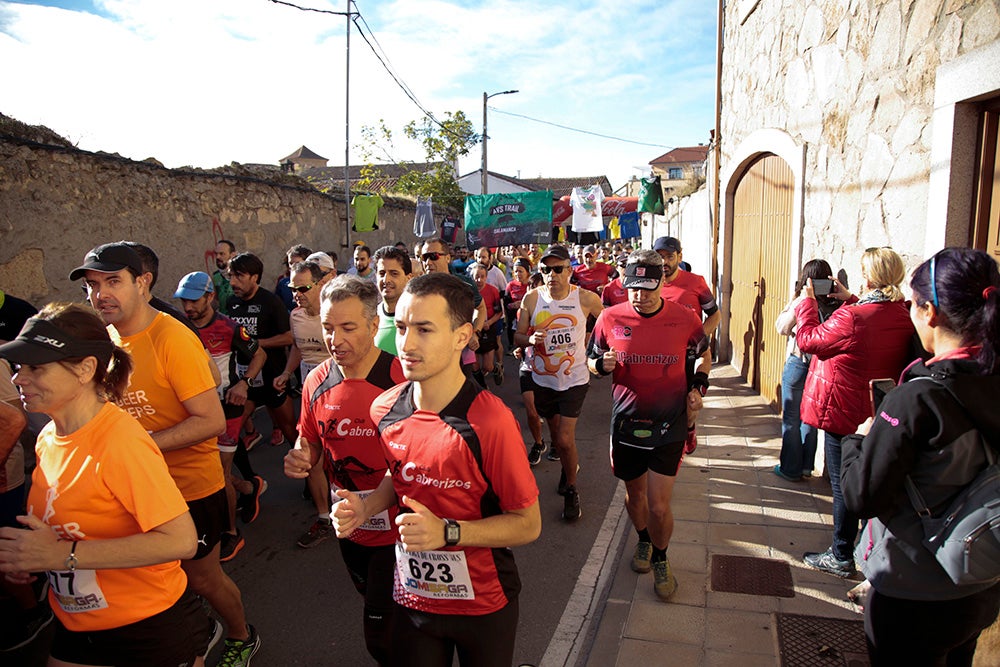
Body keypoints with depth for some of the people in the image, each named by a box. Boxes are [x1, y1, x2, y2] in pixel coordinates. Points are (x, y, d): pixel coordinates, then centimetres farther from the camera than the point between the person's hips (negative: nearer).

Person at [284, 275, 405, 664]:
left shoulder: (403, 380, -22)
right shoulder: (317, 383, -5)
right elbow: (311, 443, 11)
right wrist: (301, 459, -11)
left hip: (397, 530, -6)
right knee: (372, 605, 28)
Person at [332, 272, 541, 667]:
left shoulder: (490, 421, -27)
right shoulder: (384, 409, -9)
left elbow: (528, 523, -19)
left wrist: (447, 532, -30)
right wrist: (364, 508, -9)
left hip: (483, 603, -4)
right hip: (412, 596, 4)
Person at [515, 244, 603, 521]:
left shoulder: (586, 298, -11)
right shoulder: (532, 298, -7)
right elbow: (517, 336, -2)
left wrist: (589, 342, -1)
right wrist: (530, 339, -23)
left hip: (574, 378, -3)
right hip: (543, 379, 3)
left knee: (565, 440, -7)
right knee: (555, 433, 20)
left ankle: (571, 490, 18)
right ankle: (569, 466, 51)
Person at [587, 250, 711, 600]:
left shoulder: (685, 319, -7)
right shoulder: (610, 318, -8)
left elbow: (704, 355, 13)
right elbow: (591, 359, 6)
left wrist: (697, 387, 0)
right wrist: (603, 364, -16)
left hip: (670, 425, -1)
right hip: (626, 423, 2)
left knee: (659, 506, -2)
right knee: (634, 494, 20)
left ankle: (660, 560, 28)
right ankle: (643, 541, 51)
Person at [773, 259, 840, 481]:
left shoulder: (801, 302, -15)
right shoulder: (836, 304, -5)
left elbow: (782, 327, -4)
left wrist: (793, 300, -5)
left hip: (799, 364, -4)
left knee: (791, 419, 8)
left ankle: (790, 469, 15)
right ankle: (806, 466, 28)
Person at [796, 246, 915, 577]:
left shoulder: (851, 318, -25)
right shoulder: (904, 317, -1)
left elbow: (807, 339, -14)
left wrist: (808, 299, -3)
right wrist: (849, 299, 13)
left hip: (844, 414, -7)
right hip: (881, 414, 7)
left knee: (843, 485, 5)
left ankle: (841, 557, 18)